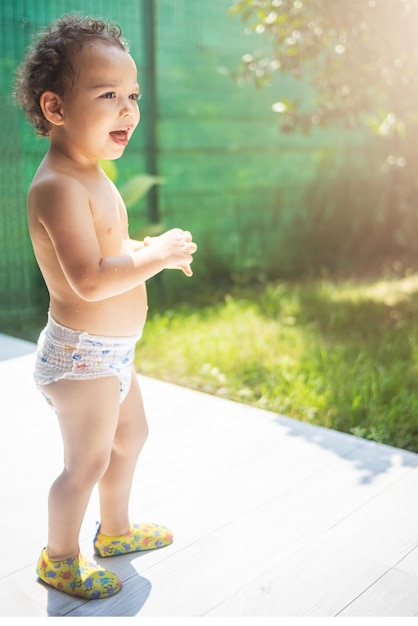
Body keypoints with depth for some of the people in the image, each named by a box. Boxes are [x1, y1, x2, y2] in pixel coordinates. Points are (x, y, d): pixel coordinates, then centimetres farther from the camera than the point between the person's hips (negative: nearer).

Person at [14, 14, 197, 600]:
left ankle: (115, 529, 47)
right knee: (87, 463, 6)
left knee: (131, 435, 25)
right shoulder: (58, 186, -25)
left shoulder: (91, 175, 8)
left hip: (110, 350, 10)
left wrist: (150, 246, 2)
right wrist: (157, 255, -24)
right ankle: (60, 559, 32)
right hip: (82, 356, -10)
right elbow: (90, 280, -33)